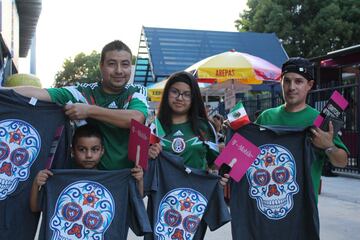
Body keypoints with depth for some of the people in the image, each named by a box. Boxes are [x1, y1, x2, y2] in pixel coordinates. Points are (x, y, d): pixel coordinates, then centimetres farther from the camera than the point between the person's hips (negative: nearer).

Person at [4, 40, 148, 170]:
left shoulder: (136, 93, 2)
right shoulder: (84, 92, 0)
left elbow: (137, 119, -19)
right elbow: (41, 93, -11)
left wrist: (89, 110, -16)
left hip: (131, 172, 0)